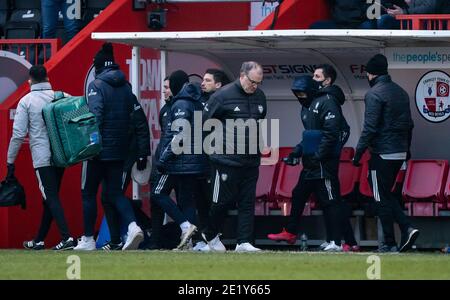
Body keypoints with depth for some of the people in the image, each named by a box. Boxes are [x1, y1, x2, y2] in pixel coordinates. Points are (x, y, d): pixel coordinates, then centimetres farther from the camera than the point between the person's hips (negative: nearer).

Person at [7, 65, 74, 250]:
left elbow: (18, 134, -5)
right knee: (49, 198, 14)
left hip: (42, 158, -5)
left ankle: (66, 237, -21)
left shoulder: (26, 101, -3)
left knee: (51, 197, -7)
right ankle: (39, 240, 22)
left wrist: (10, 161, 2)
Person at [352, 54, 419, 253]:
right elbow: (409, 124, 17)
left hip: (382, 154, -8)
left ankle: (390, 243, 1)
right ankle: (407, 228, -1)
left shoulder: (375, 94, -12)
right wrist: (406, 149, 25)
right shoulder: (401, 92, 12)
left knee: (382, 198, 0)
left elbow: (370, 128, -17)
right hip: (400, 152, 8)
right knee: (387, 195, 17)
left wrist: (359, 152, -14)